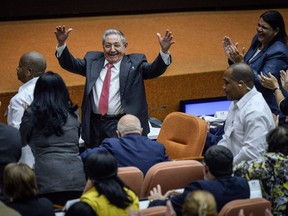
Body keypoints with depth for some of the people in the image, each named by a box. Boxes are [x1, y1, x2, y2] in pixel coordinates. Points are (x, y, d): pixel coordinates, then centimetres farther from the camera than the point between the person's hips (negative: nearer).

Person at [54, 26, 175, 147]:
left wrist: (164, 51, -28)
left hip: (121, 126, -3)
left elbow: (154, 70, -10)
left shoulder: (135, 62, 2)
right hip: (94, 125, 3)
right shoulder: (92, 60, 12)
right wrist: (61, 44, -6)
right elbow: (70, 64, 10)